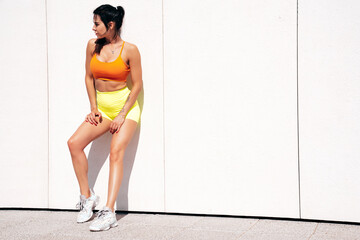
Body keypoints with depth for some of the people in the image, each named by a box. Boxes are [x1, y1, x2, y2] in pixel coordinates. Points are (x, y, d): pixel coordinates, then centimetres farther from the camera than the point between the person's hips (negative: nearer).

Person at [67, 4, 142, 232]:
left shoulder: (130, 49, -11)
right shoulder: (93, 45, 2)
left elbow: (137, 84, -7)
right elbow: (89, 77, 11)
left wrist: (122, 115, -12)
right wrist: (94, 108, 2)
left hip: (125, 106, -5)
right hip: (102, 107, 5)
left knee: (116, 151, -20)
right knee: (74, 142, -13)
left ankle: (109, 212, -23)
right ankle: (87, 196, 1)